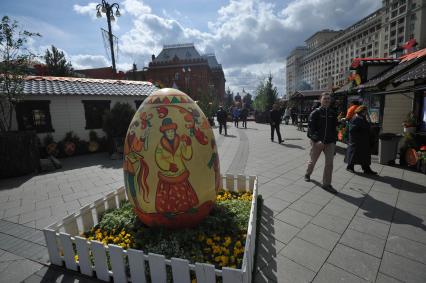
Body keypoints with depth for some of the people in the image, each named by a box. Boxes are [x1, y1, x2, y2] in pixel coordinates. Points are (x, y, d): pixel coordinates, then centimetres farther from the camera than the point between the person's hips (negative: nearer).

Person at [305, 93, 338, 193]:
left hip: (330, 142, 3)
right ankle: (307, 174, 43)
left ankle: (326, 184, 10)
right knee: (313, 161, 14)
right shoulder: (315, 113, -7)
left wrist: (334, 141, 10)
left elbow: (334, 129, 12)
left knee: (329, 164, -2)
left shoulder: (333, 113, 6)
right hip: (317, 142, -3)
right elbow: (311, 128, -14)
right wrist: (317, 140, -27)